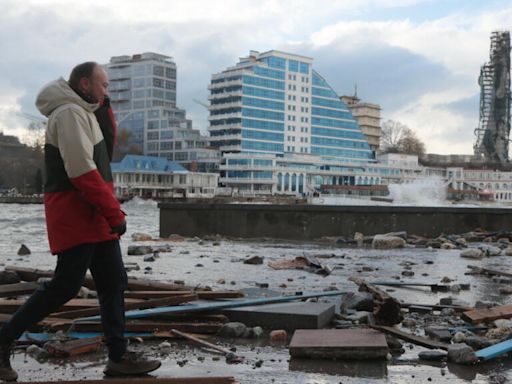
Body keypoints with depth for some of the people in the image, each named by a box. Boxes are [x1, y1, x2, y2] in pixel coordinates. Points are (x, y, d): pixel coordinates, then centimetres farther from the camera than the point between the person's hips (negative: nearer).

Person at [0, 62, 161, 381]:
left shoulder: (84, 114, 18)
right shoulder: (70, 113, -15)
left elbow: (106, 150, 20)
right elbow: (82, 172, -22)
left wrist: (105, 110, 9)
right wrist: (115, 213, -18)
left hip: (94, 216, 10)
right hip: (75, 215, -10)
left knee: (114, 283, 8)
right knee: (65, 286, -7)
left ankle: (118, 356, 13)